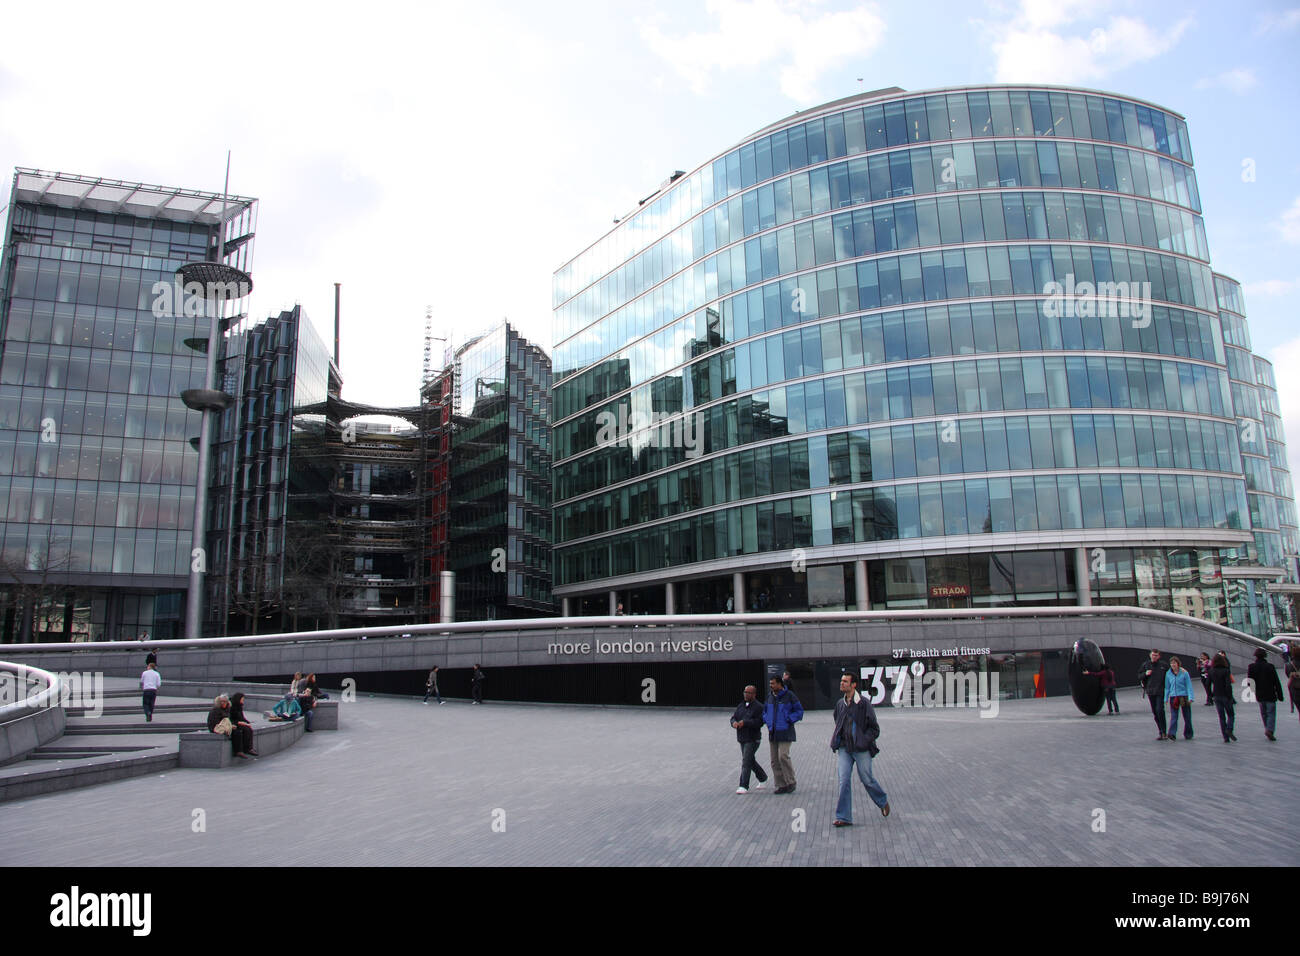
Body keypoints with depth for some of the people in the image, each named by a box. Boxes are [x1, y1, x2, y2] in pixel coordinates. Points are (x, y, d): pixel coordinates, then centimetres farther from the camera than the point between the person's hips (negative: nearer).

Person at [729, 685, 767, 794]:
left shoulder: (758, 707, -11)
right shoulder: (740, 705, 11)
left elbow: (760, 722, -22)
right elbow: (733, 716, 9)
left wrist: (745, 722, -28)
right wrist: (734, 722, -14)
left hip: (752, 739, -8)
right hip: (742, 738, 8)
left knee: (746, 761, -13)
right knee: (751, 761, 18)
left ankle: (744, 786, -10)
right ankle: (763, 778, 38)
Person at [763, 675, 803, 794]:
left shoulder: (789, 695, -7)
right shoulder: (769, 696, 9)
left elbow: (799, 711, -4)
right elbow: (765, 711, 23)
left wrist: (788, 720, -12)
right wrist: (768, 722, 6)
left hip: (785, 733, -6)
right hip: (772, 733, 6)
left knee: (783, 756, -15)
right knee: (775, 761, 6)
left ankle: (791, 782, 3)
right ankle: (781, 785, 14)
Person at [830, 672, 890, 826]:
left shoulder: (864, 703, -10)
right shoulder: (840, 703, 6)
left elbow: (874, 729, -6)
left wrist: (863, 741, -15)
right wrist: (836, 742, 12)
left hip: (861, 750, -4)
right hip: (844, 749, 4)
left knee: (867, 779, 8)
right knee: (844, 781, -4)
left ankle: (883, 802, 37)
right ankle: (844, 817, 1)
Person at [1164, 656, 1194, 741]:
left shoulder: (1184, 673, -4)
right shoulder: (1168, 674, 4)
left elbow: (1189, 686, -3)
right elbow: (1167, 687, 11)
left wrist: (1190, 698, -11)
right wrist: (1166, 698, 7)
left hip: (1184, 696, -1)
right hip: (1173, 697, 1)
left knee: (1187, 717, 9)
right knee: (1173, 716, -9)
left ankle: (1188, 734, 24)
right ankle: (1172, 734, -16)